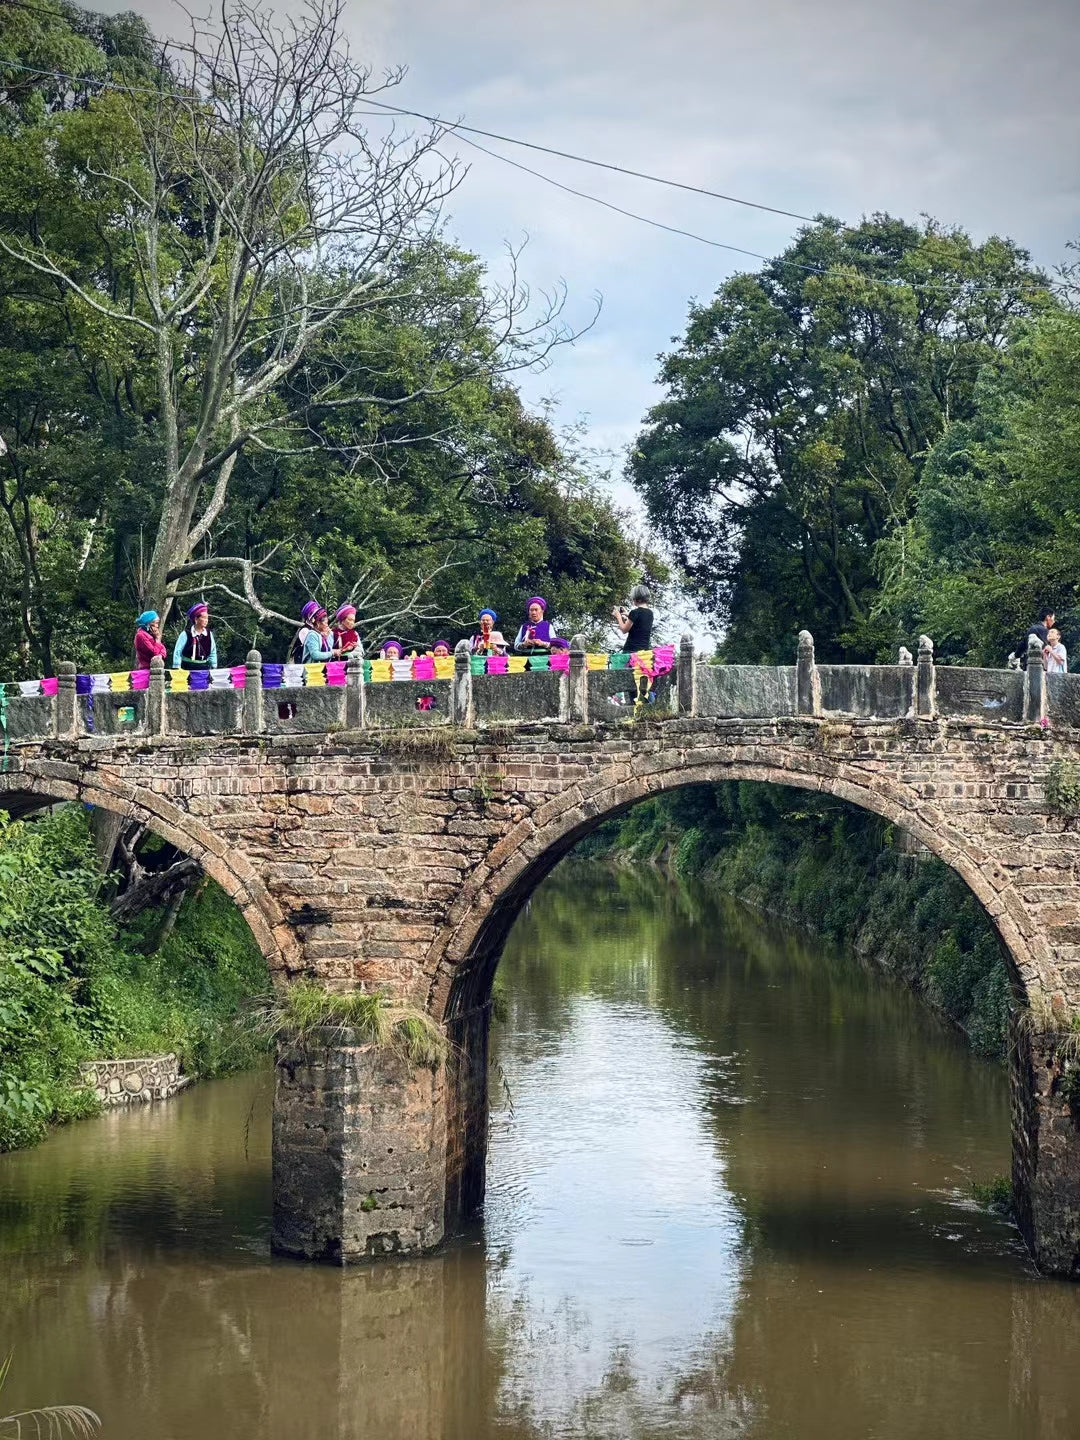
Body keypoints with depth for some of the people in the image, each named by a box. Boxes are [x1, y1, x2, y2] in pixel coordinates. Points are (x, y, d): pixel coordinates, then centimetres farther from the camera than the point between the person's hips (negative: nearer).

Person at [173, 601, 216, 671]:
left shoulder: (209, 634, 5)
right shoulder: (186, 634, -8)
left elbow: (213, 653, 14)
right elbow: (178, 652, -5)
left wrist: (214, 668, 11)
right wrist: (177, 669, -8)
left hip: (204, 668, 4)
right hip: (188, 667, -4)